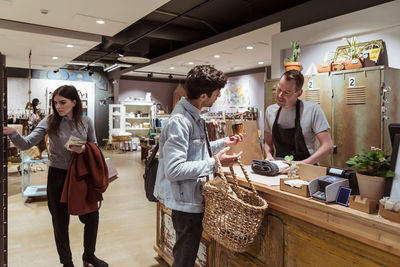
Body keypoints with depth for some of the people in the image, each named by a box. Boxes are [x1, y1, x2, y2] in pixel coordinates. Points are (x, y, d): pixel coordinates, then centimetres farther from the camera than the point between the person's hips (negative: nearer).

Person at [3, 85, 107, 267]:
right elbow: (26, 144, -14)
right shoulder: (49, 122, -7)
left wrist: (84, 149, -17)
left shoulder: (86, 122, -3)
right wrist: (13, 133, -33)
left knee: (92, 216, 9)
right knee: (60, 221, 10)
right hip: (58, 176, -1)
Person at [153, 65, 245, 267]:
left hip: (194, 197, 9)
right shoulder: (179, 122, -24)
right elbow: (173, 169, -29)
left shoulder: (193, 116, 9)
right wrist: (215, 163, -26)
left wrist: (223, 143, 12)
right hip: (186, 201, -9)